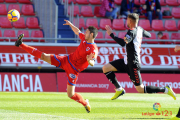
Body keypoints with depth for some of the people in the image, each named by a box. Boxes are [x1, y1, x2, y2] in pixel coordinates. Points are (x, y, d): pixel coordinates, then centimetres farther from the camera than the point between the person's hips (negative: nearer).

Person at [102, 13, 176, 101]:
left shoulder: (132, 32, -21)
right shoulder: (140, 29, 6)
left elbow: (123, 43, -37)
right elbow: (149, 35, 26)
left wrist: (111, 34, -30)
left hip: (133, 64, -9)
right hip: (127, 61, 9)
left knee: (140, 89, -3)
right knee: (105, 68, 3)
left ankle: (165, 89, 4)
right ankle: (119, 89, 6)